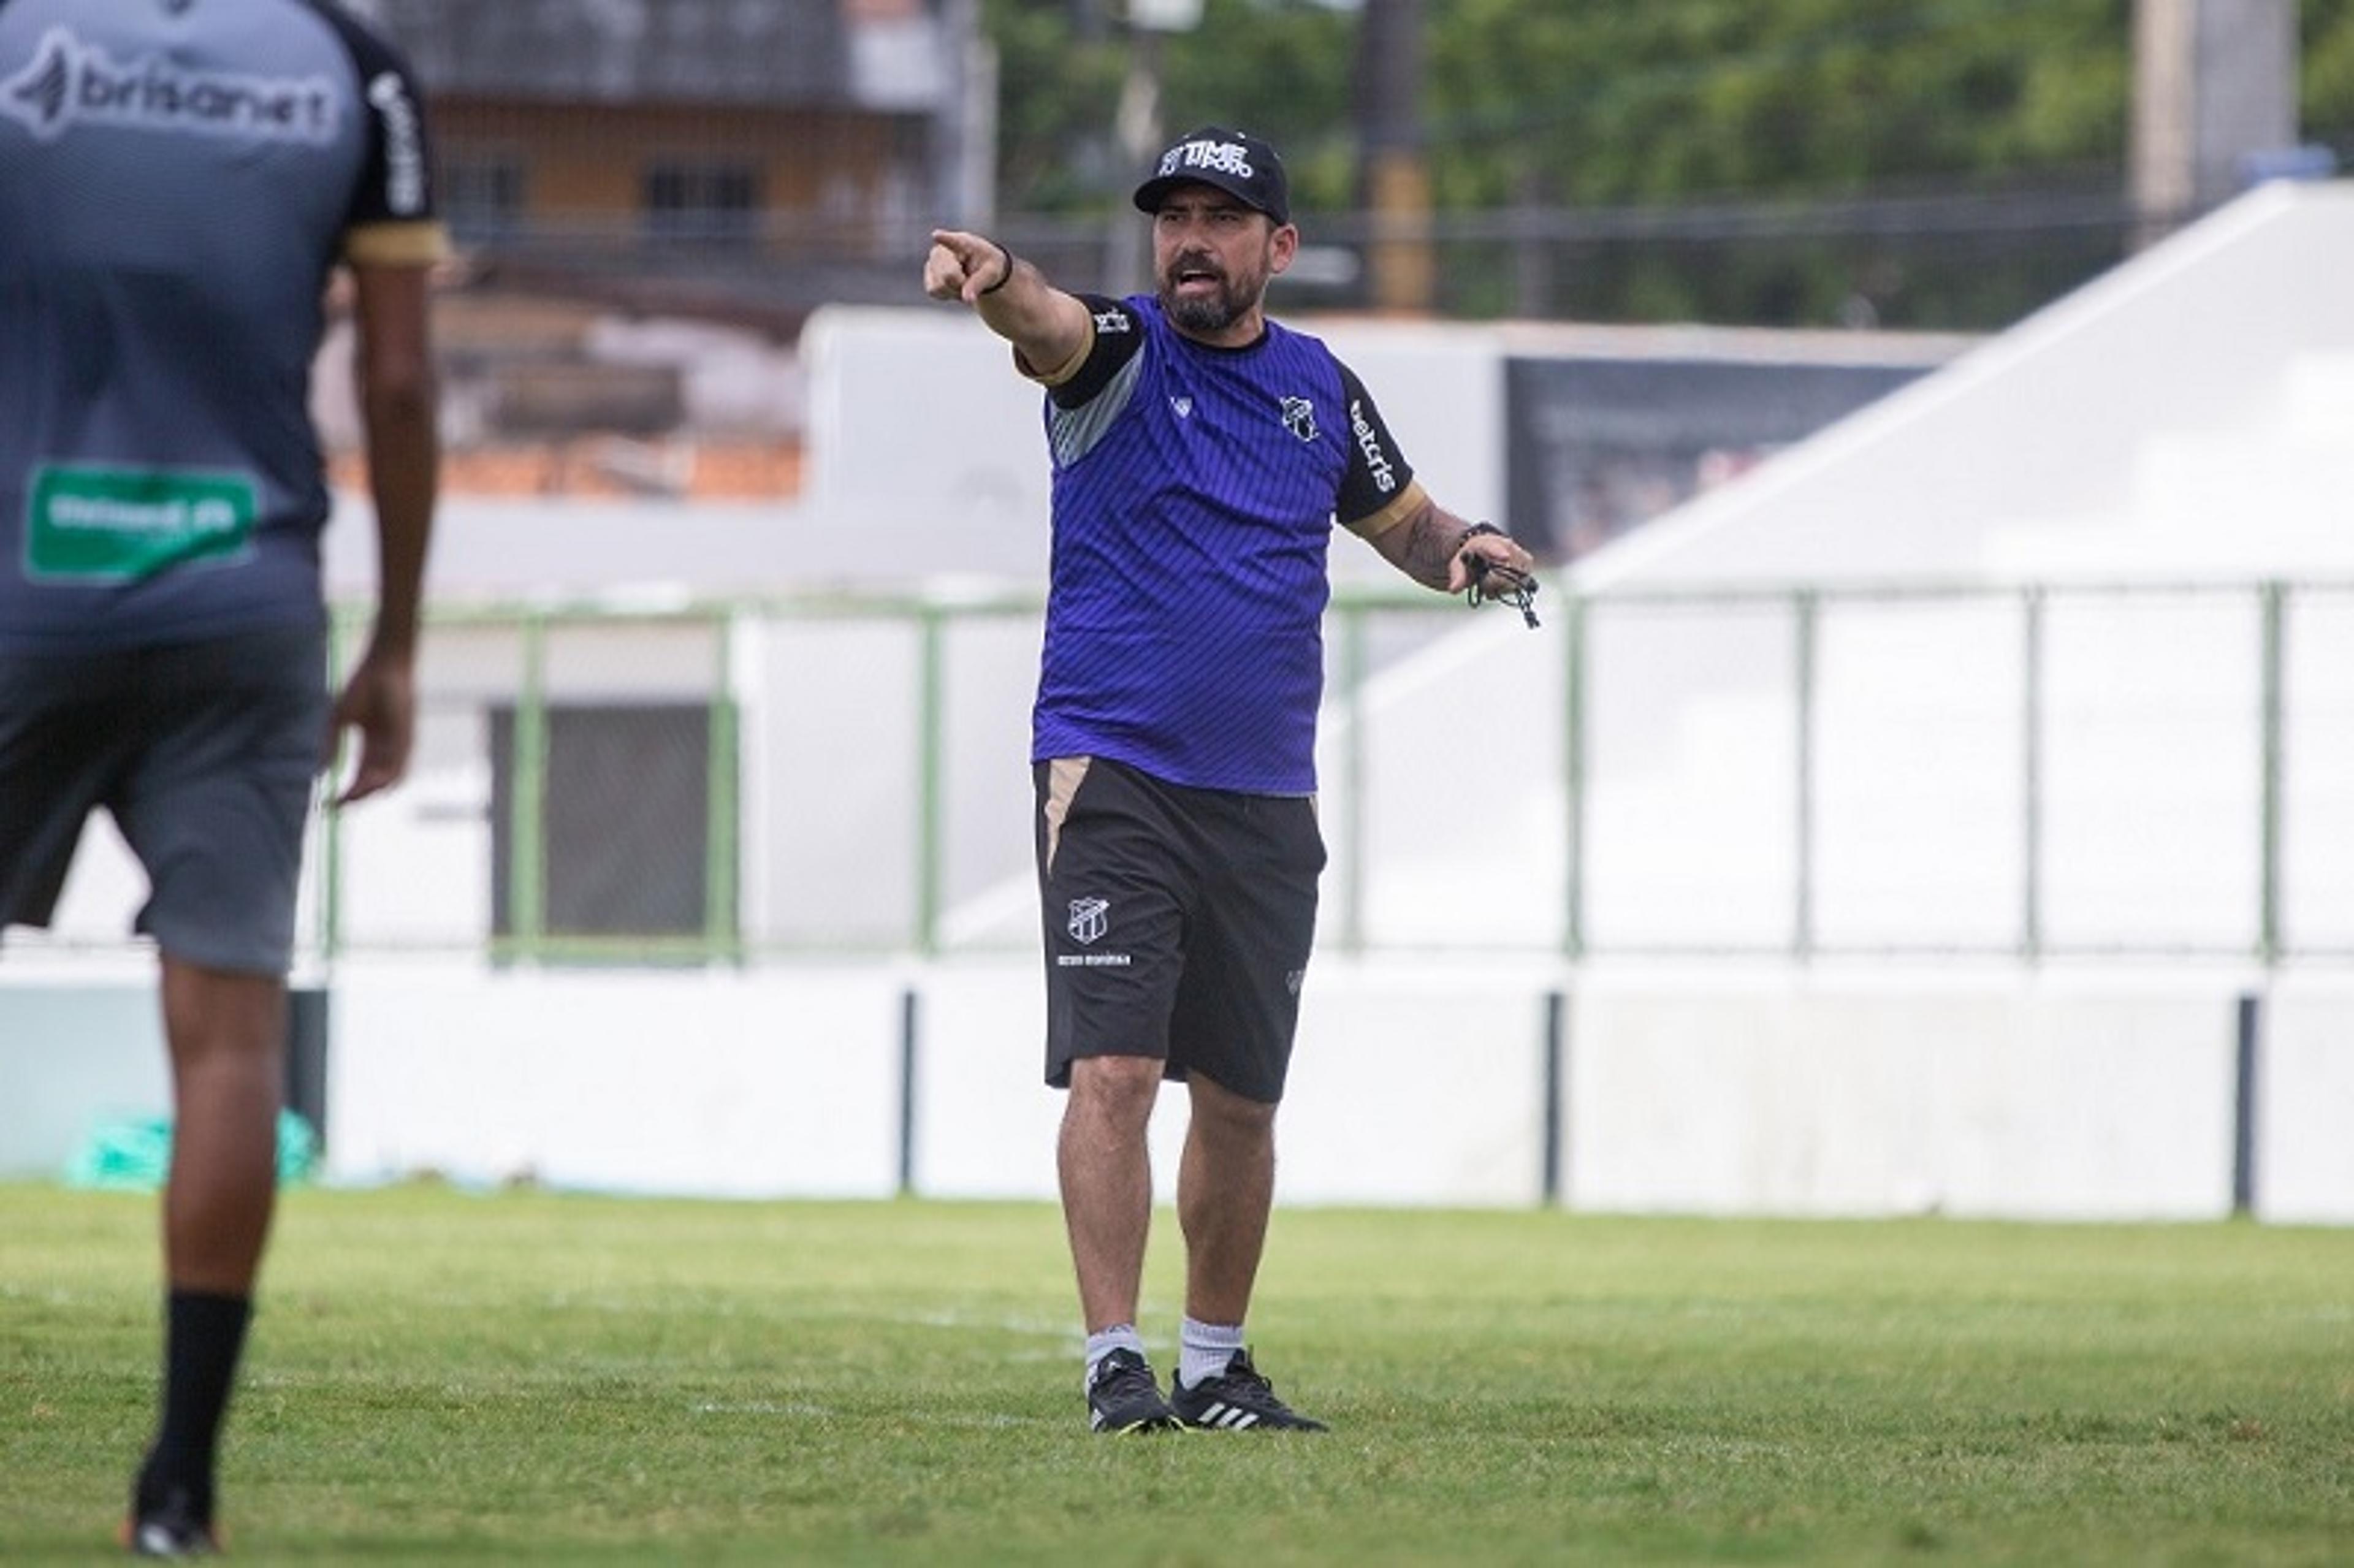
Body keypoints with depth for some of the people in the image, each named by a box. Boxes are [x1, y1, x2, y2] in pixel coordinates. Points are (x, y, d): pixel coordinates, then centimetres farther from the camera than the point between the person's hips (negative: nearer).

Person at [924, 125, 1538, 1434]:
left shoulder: (1321, 389, 10)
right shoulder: (1119, 352, -3)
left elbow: (1400, 519, 23)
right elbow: (1045, 323, -26)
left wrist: (1468, 547, -1)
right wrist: (993, 277, -51)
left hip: (1266, 802, 4)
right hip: (1113, 776, -4)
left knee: (1240, 1101, 11)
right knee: (1114, 1069, -15)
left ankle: (1218, 1363, 23)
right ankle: (1117, 1364, -14)